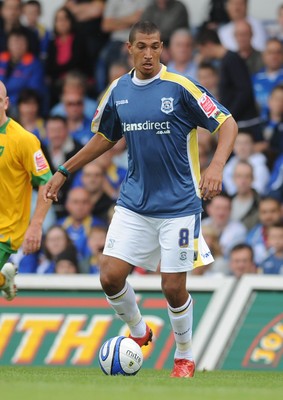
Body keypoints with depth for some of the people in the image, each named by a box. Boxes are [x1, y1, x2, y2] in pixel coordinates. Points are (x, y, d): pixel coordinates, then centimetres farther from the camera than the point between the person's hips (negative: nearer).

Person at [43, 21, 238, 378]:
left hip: (178, 204, -4)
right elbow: (105, 137, 20)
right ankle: (138, 332, 24)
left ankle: (184, 357, 21)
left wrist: (216, 166, -27)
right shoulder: (118, 91, 4)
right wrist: (64, 172, 20)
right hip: (134, 202, 4)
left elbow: (227, 124, -11)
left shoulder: (180, 87, -12)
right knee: (110, 277, -5)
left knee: (173, 287, -3)